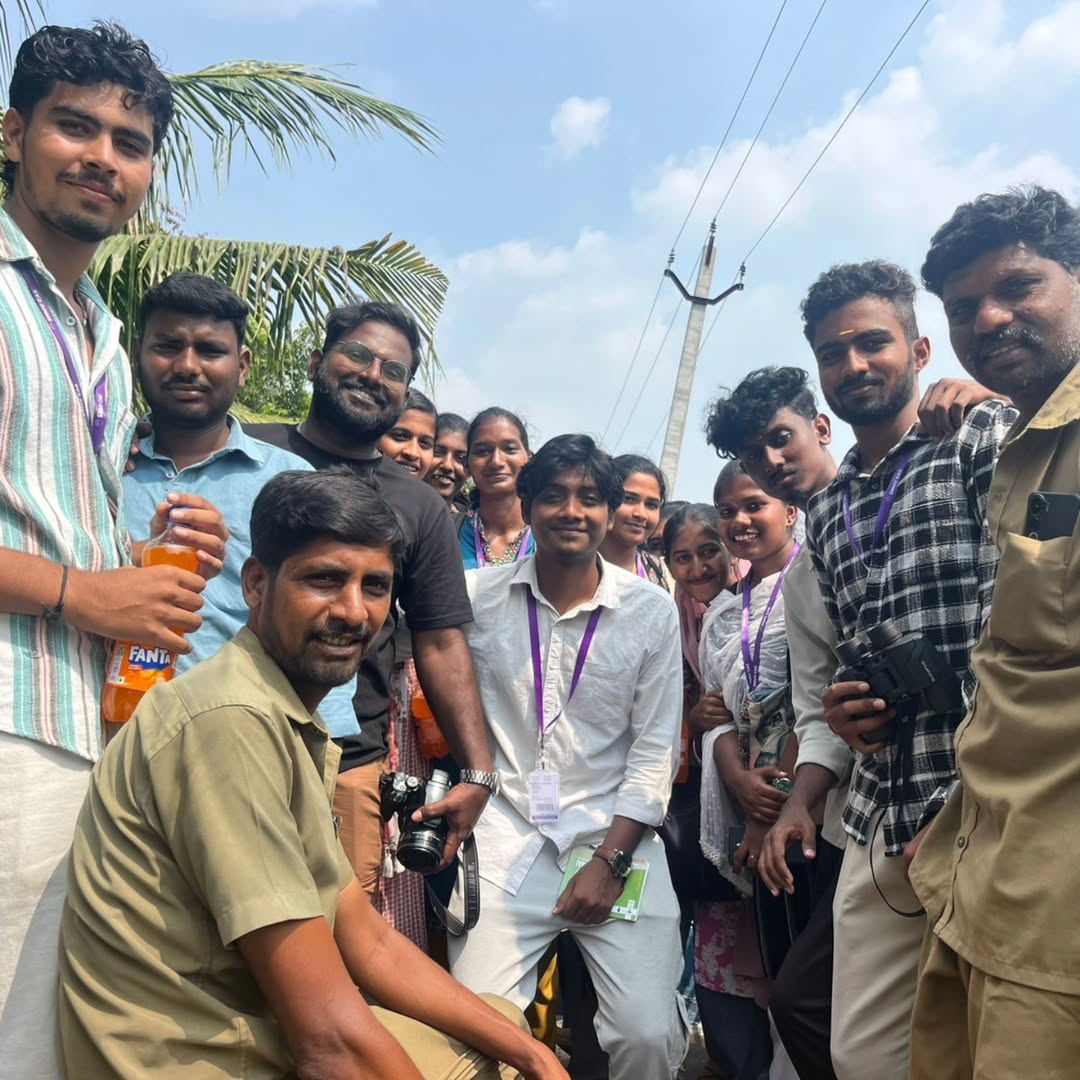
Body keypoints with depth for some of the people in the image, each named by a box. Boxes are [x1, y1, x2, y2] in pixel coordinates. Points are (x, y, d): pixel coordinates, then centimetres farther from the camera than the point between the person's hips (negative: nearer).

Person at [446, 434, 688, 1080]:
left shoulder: (652, 611, 0)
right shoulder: (480, 596, 1)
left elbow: (655, 751, 0)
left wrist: (610, 860, -6)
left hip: (616, 837, 0)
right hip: (505, 837, 0)